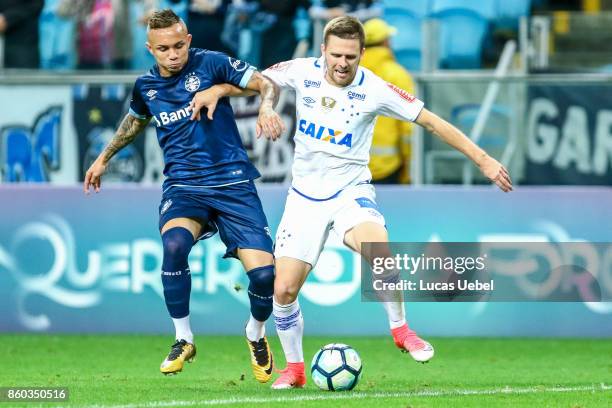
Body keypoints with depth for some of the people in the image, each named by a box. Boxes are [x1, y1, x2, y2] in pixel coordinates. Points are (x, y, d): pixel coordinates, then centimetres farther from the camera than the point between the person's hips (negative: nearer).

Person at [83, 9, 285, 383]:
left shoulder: (210, 63, -6)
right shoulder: (146, 86, 7)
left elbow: (265, 84, -8)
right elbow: (136, 120, 30)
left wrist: (267, 108, -30)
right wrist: (104, 158, 39)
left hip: (233, 184, -2)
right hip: (183, 186, 2)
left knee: (264, 274, -14)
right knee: (174, 244, -32)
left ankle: (257, 336, 22)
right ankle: (184, 340, -12)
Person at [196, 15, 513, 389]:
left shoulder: (374, 90, -14)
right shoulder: (303, 72, -8)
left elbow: (433, 122, -9)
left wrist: (483, 160, -10)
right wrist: (214, 92, -6)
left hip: (350, 189, -3)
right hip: (305, 196, 3)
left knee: (378, 248, -35)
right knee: (284, 289, -6)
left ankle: (401, 330, -13)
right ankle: (294, 369, 18)